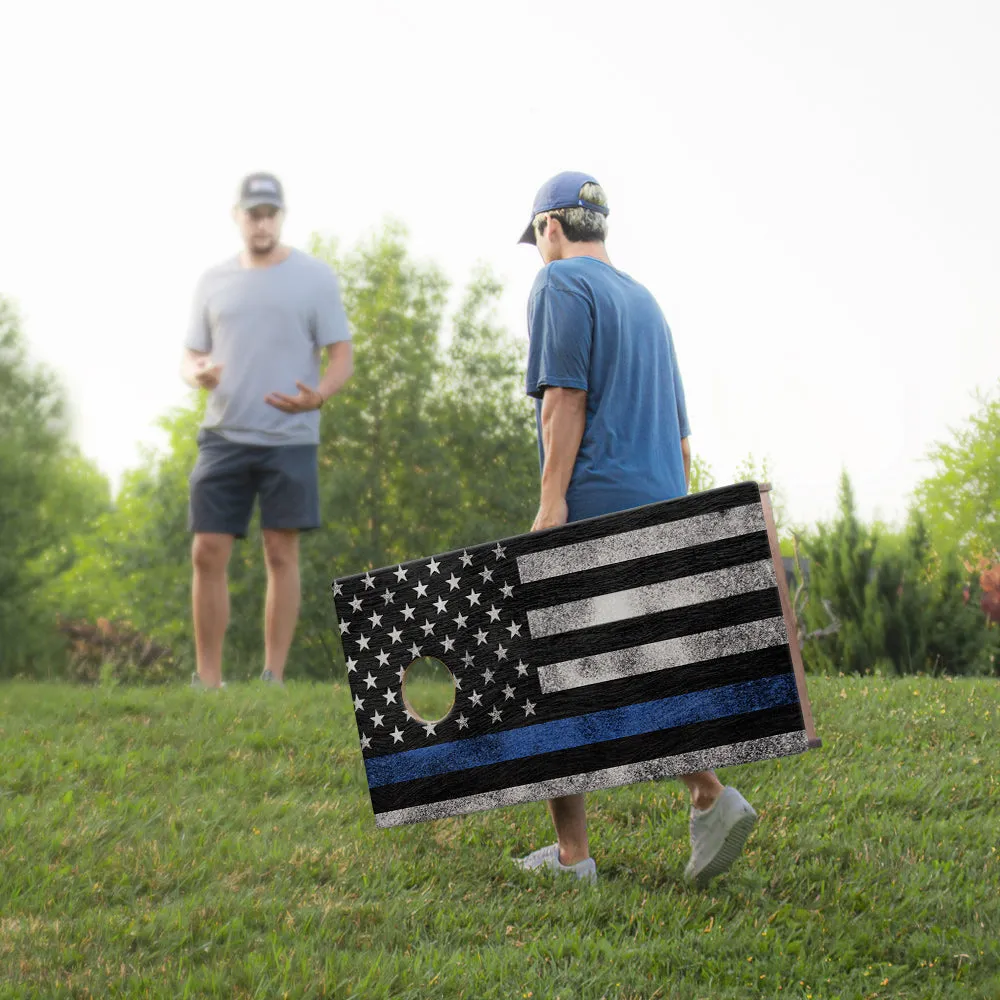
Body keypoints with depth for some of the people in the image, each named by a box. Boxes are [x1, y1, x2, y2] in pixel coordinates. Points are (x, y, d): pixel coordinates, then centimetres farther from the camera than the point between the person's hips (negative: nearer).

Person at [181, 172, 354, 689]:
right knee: (207, 554, -2)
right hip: (224, 435, 3)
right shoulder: (214, 280, 12)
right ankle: (207, 680, 6)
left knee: (281, 555, -3)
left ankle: (273, 678, 4)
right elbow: (191, 356, 15)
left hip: (289, 439, -3)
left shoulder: (314, 276, 2)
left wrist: (317, 396, -21)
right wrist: (197, 374, -11)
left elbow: (342, 357, 0)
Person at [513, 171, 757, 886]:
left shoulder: (562, 284, -1)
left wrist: (552, 500, -19)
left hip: (592, 506, -8)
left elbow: (565, 395, -14)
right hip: (659, 507, 8)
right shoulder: (646, 301, 24)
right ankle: (709, 796, -11)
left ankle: (572, 854, -2)